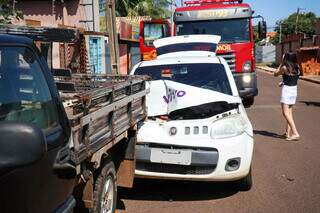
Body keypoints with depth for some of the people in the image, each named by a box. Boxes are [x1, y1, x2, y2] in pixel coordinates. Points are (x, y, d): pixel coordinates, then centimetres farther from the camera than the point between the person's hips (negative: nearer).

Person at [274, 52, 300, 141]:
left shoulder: (284, 68, -14)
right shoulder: (297, 67, 3)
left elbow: (276, 74, 2)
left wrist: (281, 63, 3)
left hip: (286, 90, -7)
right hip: (294, 89, 7)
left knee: (285, 113, -8)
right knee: (289, 112, 16)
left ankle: (295, 133, -18)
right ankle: (288, 132, 20)